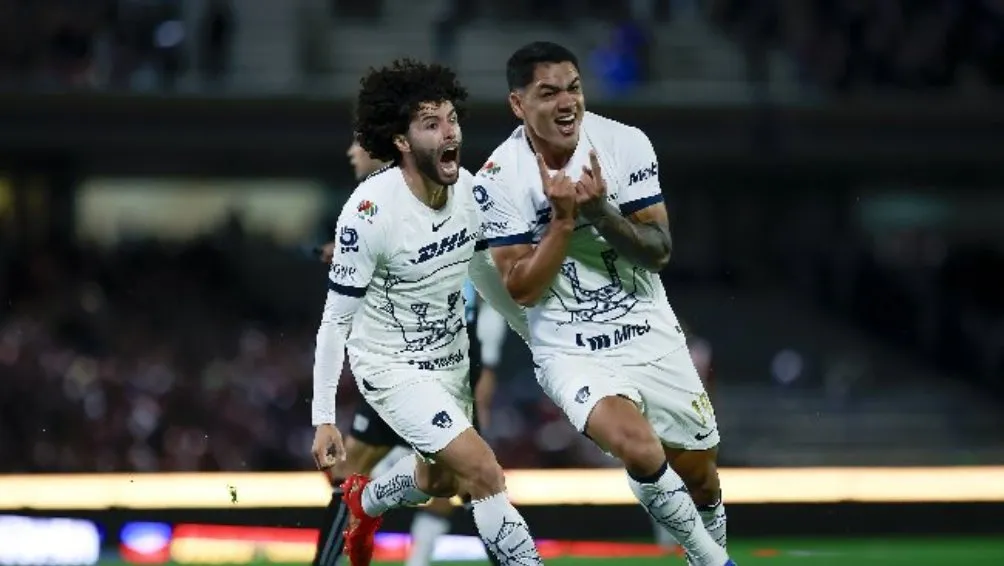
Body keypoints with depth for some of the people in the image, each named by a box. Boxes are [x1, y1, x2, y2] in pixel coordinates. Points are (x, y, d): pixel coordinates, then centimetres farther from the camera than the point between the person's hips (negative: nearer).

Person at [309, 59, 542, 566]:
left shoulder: (467, 187, -10)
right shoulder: (371, 210, -28)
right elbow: (336, 319, -21)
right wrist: (323, 419, -22)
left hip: (450, 356, 7)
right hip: (391, 366, -7)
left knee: (442, 480, 26)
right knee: (484, 471, -20)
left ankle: (364, 501, 57)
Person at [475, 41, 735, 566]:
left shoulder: (624, 144, -8)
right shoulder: (499, 179, -13)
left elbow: (659, 250, -8)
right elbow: (522, 290, -13)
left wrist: (599, 213, -24)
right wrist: (562, 219, -24)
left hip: (651, 338, 3)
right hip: (571, 351, -3)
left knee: (700, 476, 11)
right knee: (639, 448, -29)